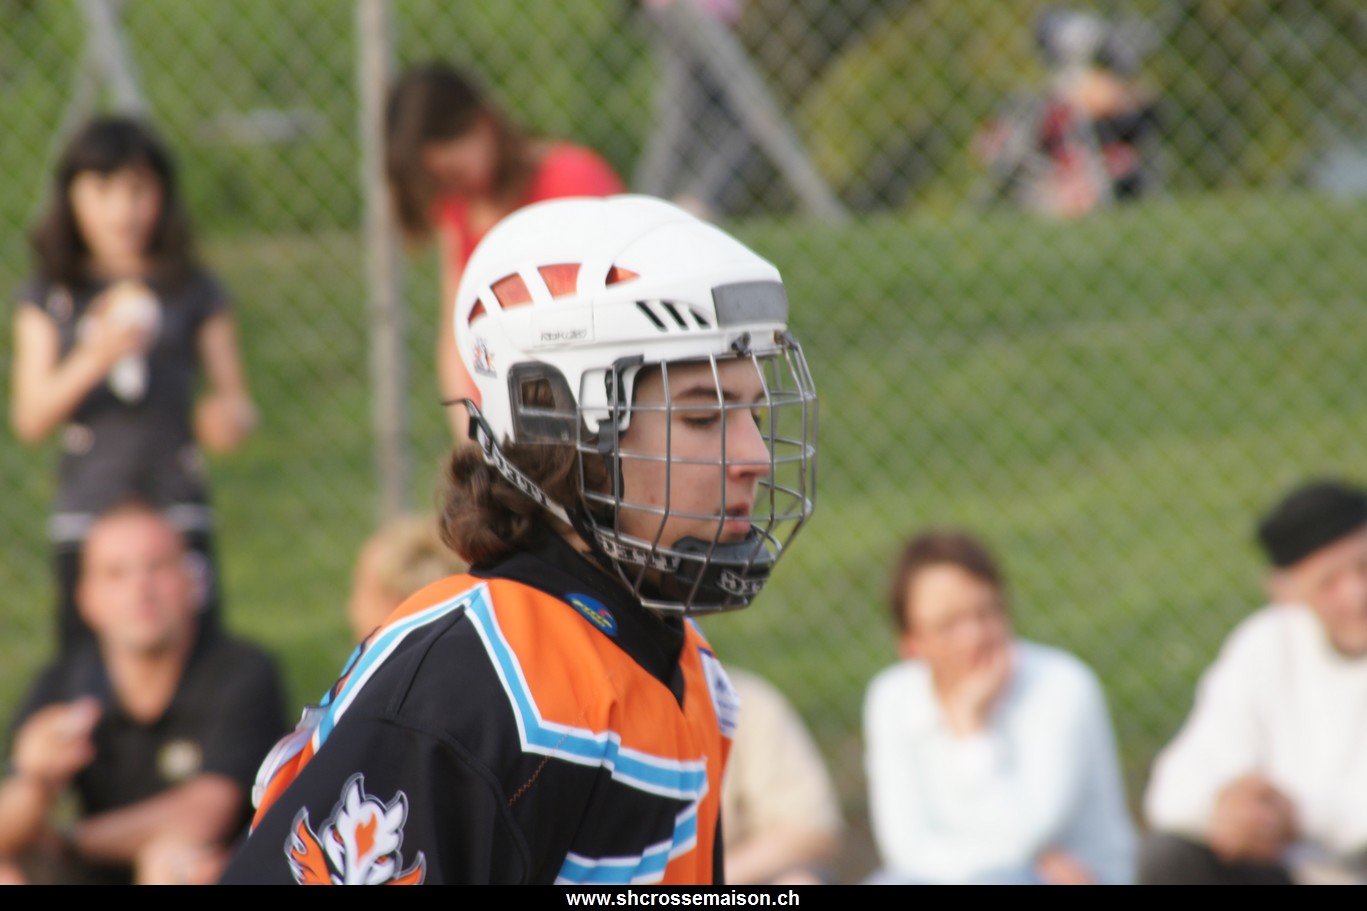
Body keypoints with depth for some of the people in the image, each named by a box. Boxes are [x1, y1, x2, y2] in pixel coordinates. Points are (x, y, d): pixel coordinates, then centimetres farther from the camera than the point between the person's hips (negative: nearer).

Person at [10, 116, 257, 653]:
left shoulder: (193, 292, 7)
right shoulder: (50, 300, 8)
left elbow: (236, 403, 11)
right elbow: (29, 420, 0)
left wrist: (228, 418, -14)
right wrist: (92, 359, -16)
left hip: (177, 512, -1)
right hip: (86, 518, 1)